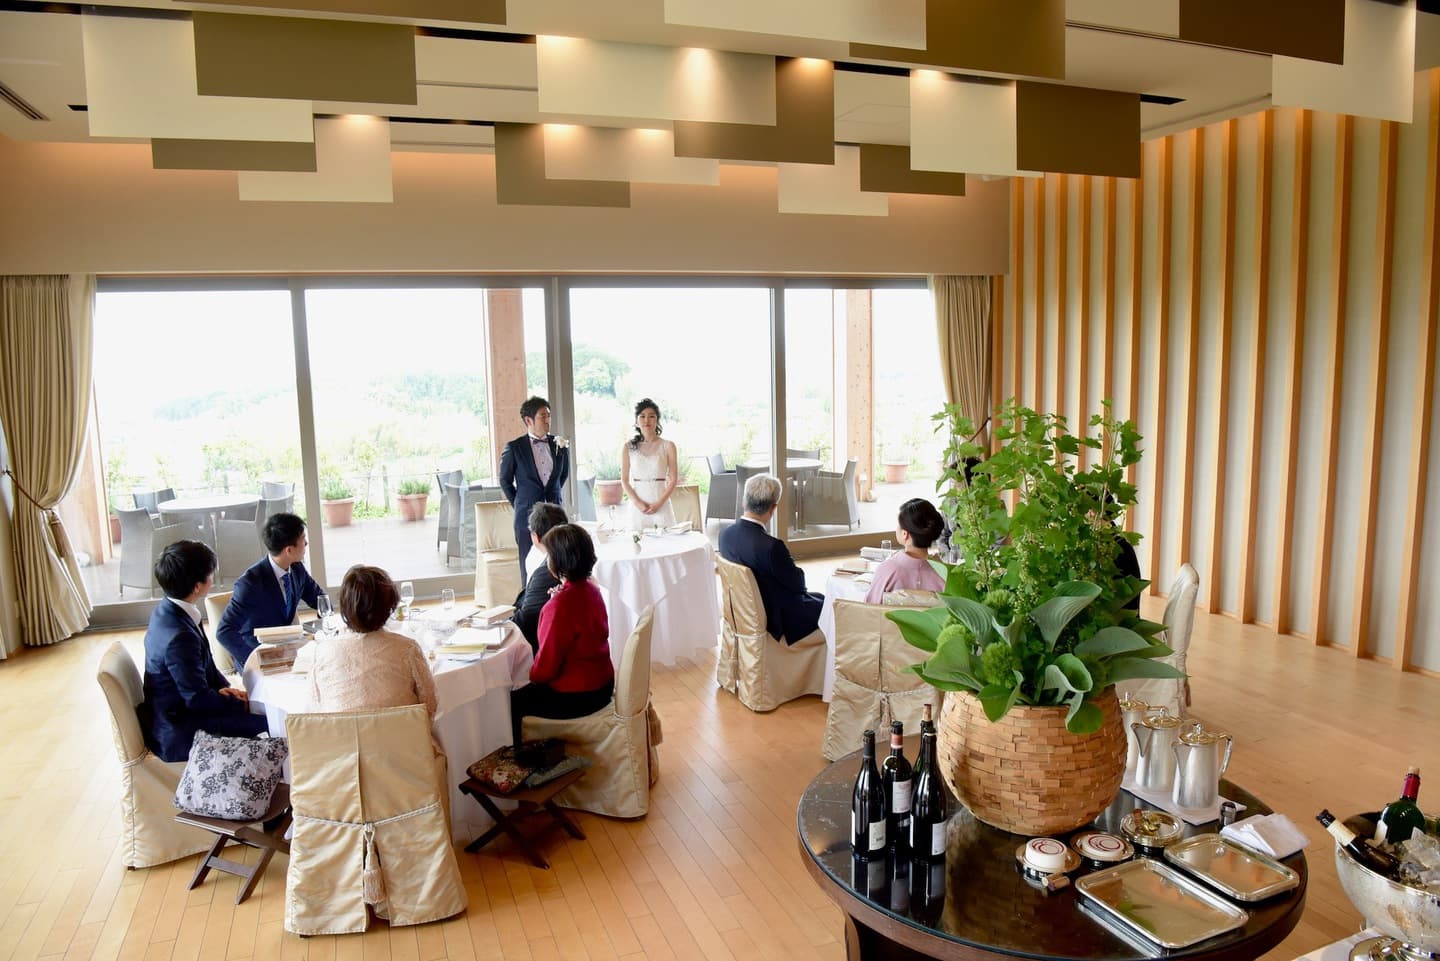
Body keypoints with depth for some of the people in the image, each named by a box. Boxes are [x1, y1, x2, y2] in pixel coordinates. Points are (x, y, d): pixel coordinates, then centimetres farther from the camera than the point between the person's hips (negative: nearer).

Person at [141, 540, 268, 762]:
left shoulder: (167, 611, -2)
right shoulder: (179, 637, -31)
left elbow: (204, 663, 10)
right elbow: (198, 699, -24)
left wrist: (224, 688, -3)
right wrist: (241, 702, -10)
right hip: (179, 735, -10)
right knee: (268, 719, -14)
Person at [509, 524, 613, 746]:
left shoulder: (561, 605, -28)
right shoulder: (591, 589, -1)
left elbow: (547, 664, -21)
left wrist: (533, 675, 0)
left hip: (576, 697, -9)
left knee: (511, 702, 9)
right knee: (526, 692, 26)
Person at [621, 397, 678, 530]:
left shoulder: (668, 446, 1)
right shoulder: (628, 448, 4)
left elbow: (673, 479, 1)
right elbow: (625, 480, 4)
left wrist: (659, 503, -9)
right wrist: (638, 502, -9)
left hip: (661, 503, 0)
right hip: (637, 505, 1)